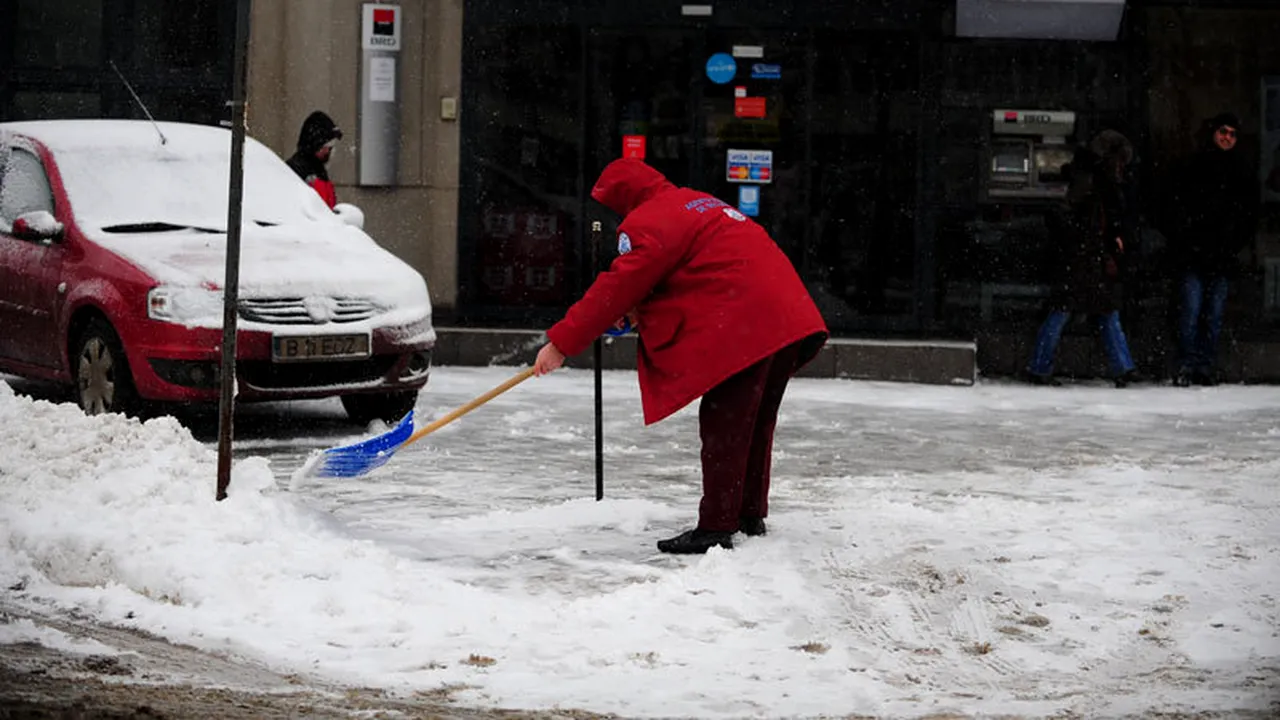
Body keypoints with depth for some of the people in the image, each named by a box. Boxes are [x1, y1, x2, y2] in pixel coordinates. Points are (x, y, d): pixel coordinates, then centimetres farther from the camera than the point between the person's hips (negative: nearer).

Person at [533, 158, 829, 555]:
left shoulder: (648, 222, -6)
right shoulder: (696, 202, 25)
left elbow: (616, 287, -9)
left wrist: (561, 343, -6)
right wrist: (641, 309, 19)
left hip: (744, 328, -10)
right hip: (790, 318, 10)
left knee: (723, 425, -6)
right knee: (753, 424, 18)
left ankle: (716, 529, -7)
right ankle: (751, 515, 28)